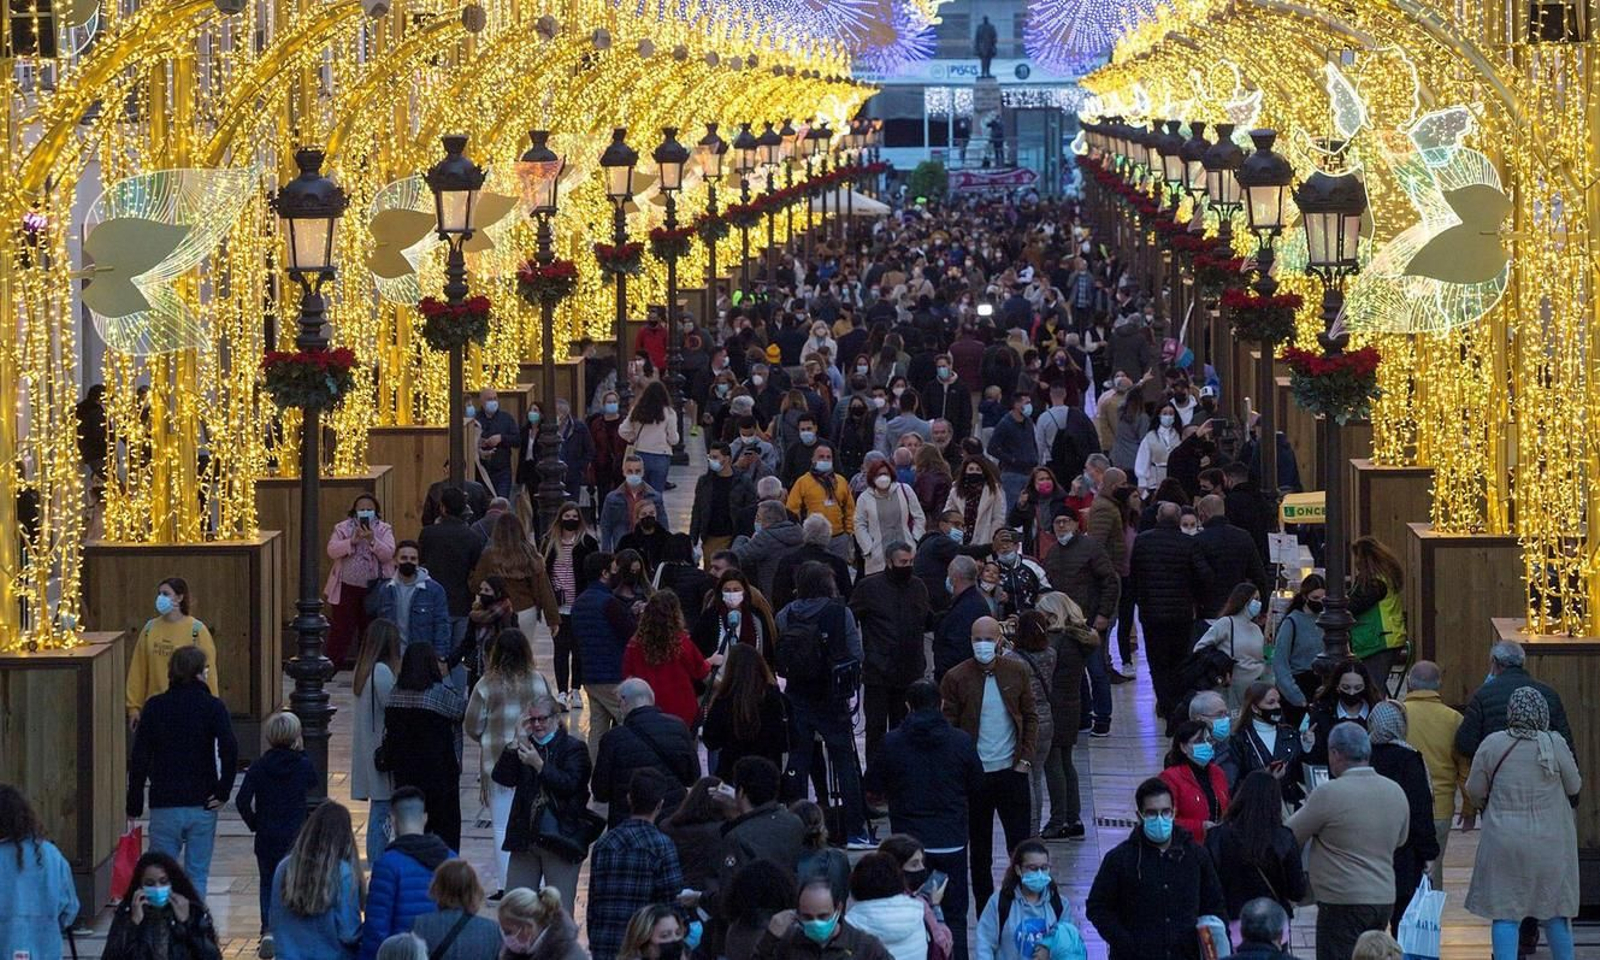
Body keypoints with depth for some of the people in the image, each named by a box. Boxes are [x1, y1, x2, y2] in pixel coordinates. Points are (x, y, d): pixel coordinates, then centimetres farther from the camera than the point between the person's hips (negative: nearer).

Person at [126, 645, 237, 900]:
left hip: (164, 805, 1)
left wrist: (134, 806, 5)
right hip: (202, 805, -1)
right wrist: (223, 792, -7)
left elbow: (139, 759, 0)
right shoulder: (213, 707, -4)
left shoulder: (154, 707, 1)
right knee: (197, 874, 8)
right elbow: (230, 750, -18)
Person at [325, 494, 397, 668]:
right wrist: (352, 541, -21)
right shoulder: (342, 528, 4)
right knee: (340, 628, 2)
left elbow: (388, 554, -10)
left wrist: (372, 540, -23)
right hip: (346, 587, -1)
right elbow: (332, 551, -9)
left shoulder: (384, 530, 4)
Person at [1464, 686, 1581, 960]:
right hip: (1549, 843, 0)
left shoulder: (1491, 744, -6)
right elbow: (1574, 788, 2)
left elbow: (1475, 791, 0)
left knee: (1505, 915, 3)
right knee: (1555, 912, 12)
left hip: (1504, 843, 0)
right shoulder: (1555, 744, -9)